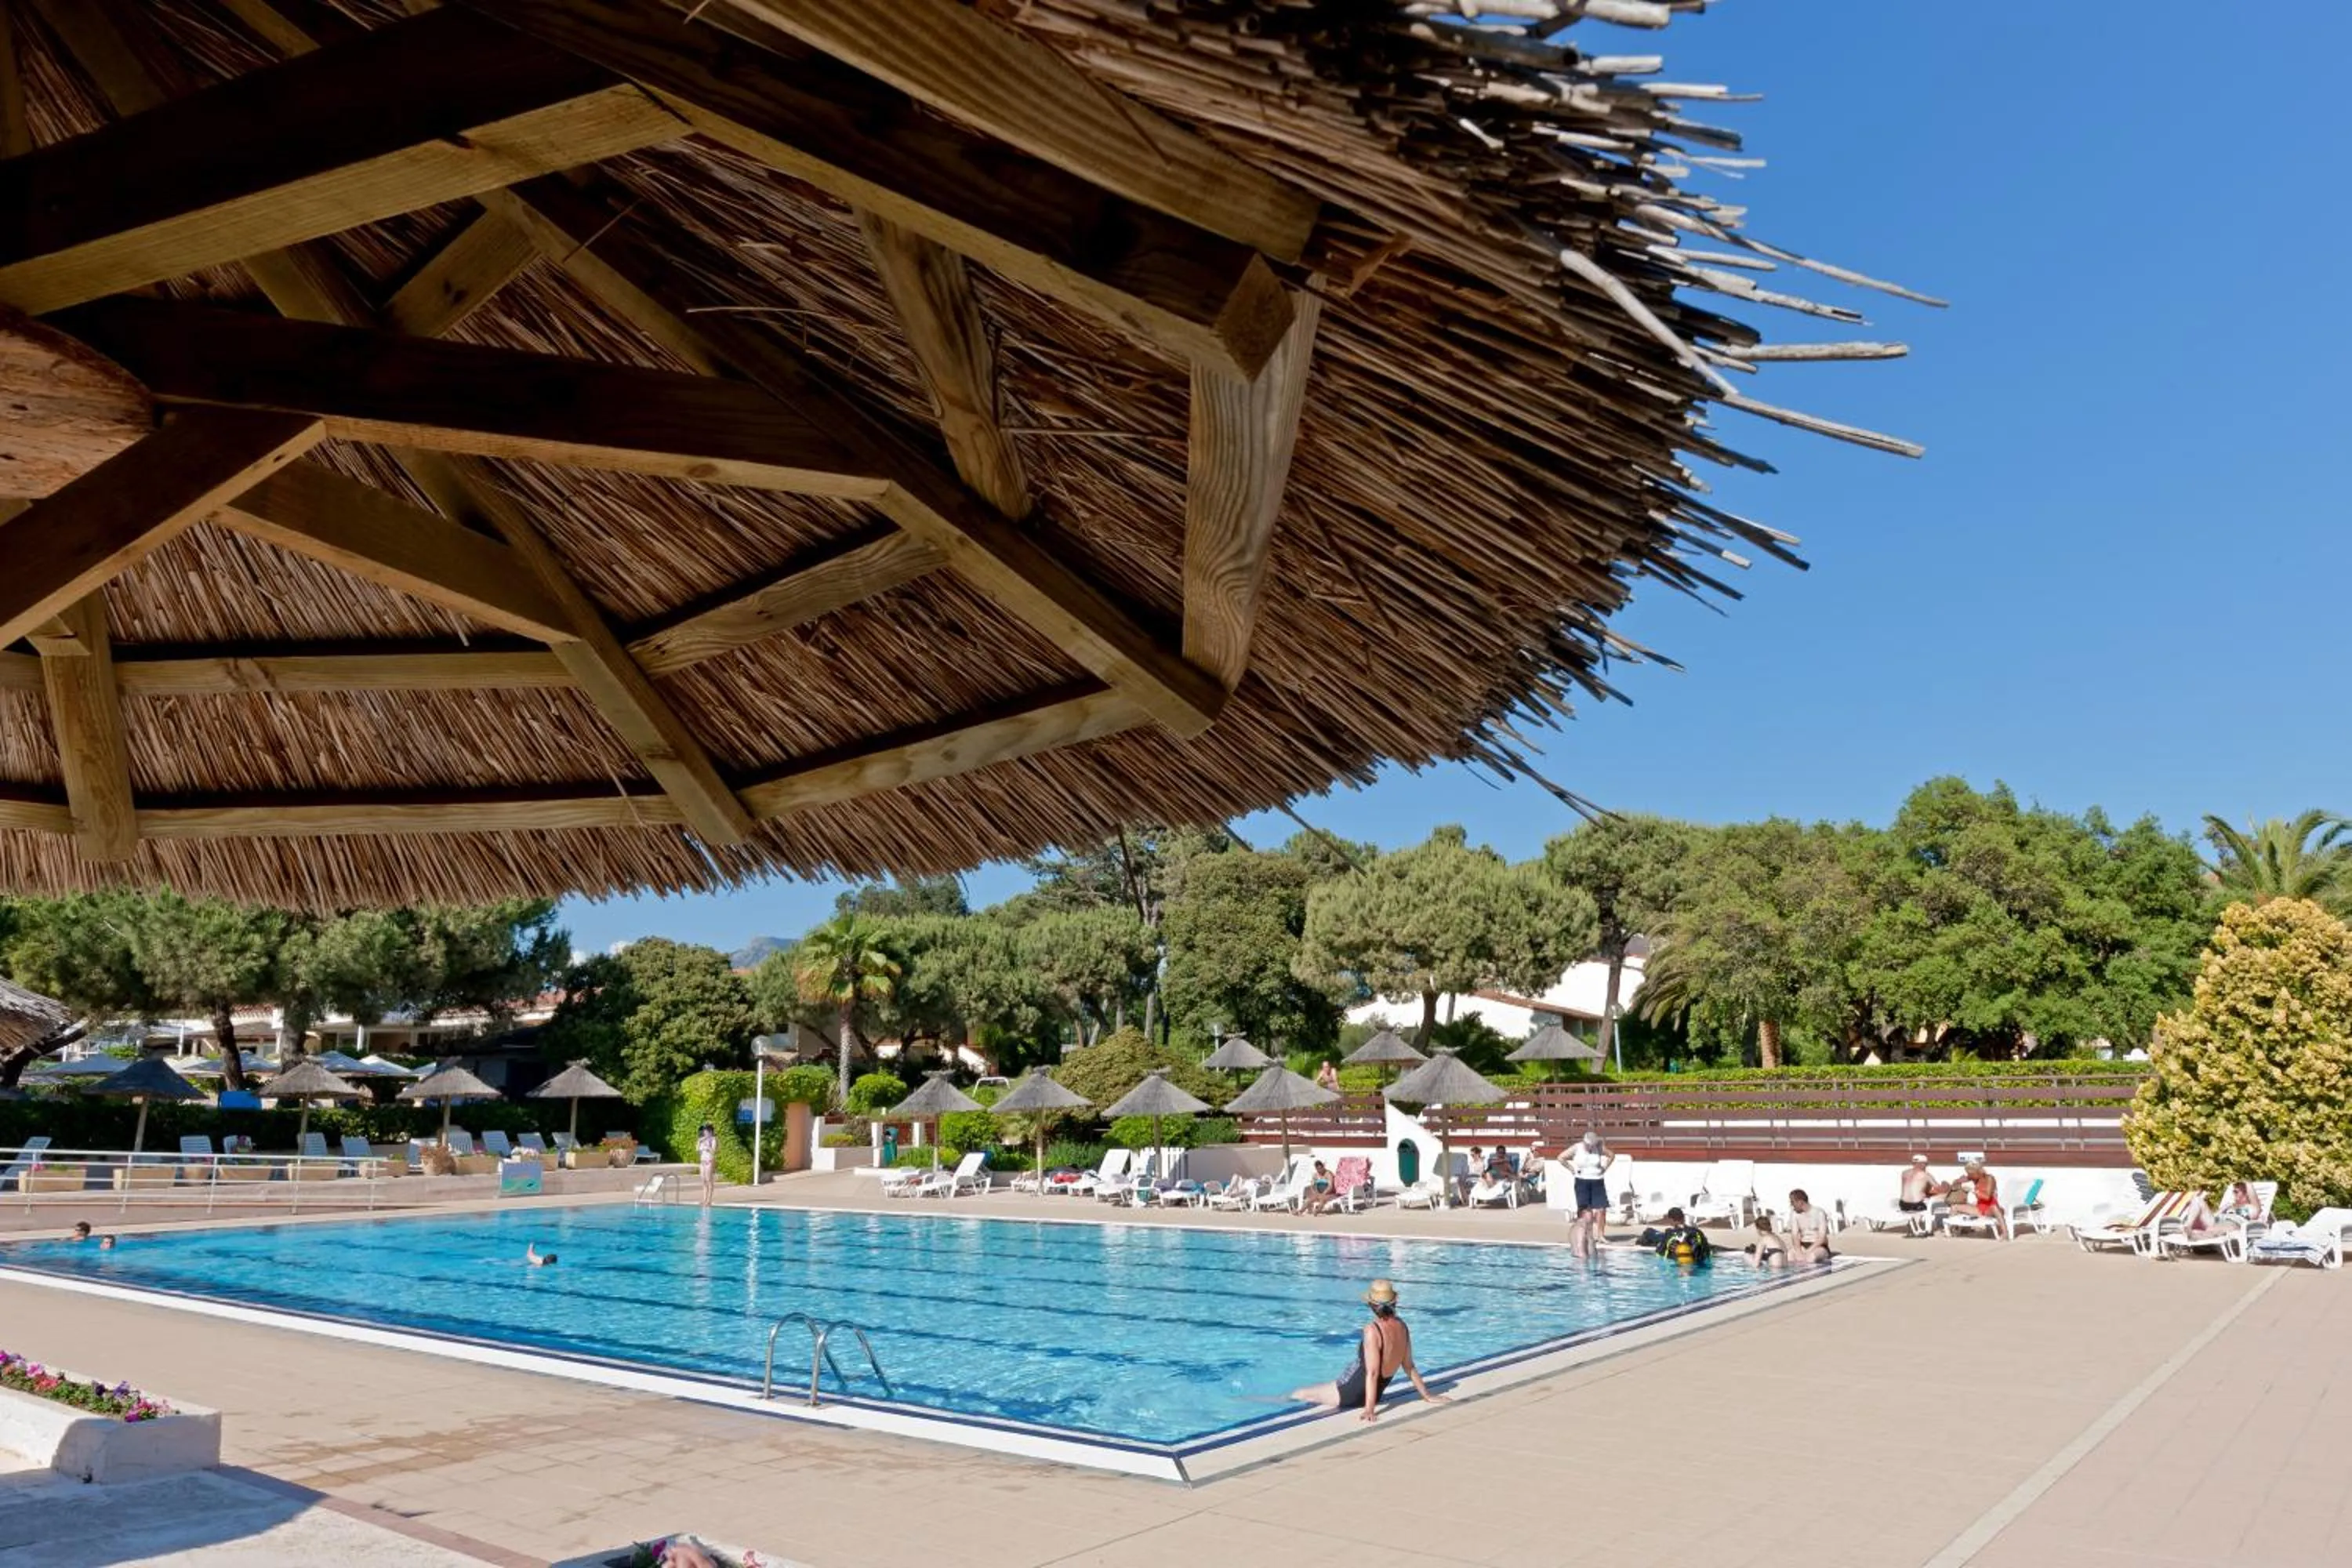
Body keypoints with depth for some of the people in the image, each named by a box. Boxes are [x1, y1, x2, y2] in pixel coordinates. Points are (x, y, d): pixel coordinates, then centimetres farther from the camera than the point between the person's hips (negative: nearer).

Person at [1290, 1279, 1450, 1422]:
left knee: (1301, 1394, 7)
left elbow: (1372, 1373, -28)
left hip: (1354, 1390, -7)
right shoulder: (1401, 1326, -3)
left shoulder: (1372, 1330, -25)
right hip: (1379, 1391, 8)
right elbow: (1409, 1366, 4)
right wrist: (1427, 1396, 14)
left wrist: (1369, 1410, -30)